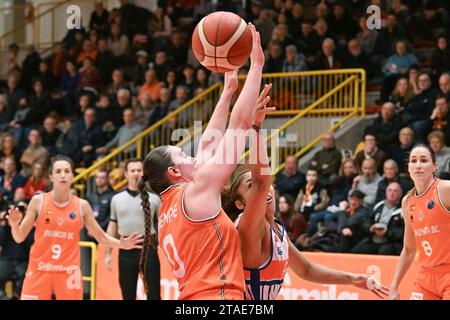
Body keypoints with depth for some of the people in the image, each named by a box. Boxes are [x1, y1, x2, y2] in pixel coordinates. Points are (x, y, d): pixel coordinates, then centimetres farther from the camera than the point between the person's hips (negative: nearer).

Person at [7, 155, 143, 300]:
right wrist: (14, 224, -19)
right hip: (39, 270, -1)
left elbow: (101, 236, 11)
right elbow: (19, 238, 2)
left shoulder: (82, 205, 2)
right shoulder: (38, 201, -2)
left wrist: (121, 244, -6)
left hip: (69, 271, 1)